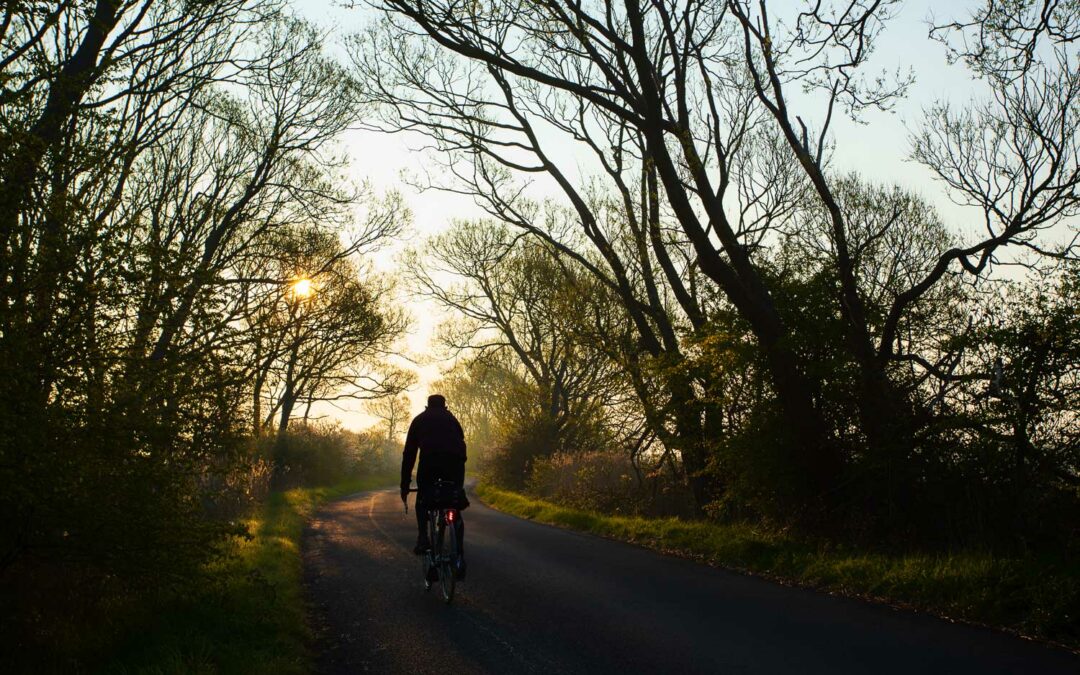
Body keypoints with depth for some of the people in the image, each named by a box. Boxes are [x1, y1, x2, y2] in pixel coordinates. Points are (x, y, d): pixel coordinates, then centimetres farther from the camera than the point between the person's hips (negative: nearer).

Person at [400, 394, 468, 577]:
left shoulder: (420, 419, 27)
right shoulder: (452, 419, 32)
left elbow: (409, 453, 23)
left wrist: (404, 485, 27)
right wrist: (459, 486, 40)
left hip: (429, 460, -2)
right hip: (455, 462, 2)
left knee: (422, 500, 24)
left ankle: (423, 539, 5)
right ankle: (459, 556, 0)